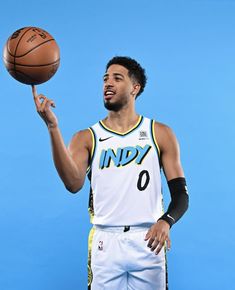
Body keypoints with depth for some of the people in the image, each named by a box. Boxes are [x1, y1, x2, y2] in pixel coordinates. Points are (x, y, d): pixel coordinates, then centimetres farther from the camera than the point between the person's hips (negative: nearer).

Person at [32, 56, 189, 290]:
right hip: (105, 243, 0)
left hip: (148, 241, 0)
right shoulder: (86, 138, 5)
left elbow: (181, 194, 4)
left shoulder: (160, 134, 5)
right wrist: (52, 127, -21)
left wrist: (166, 221, -18)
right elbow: (73, 184, -14)